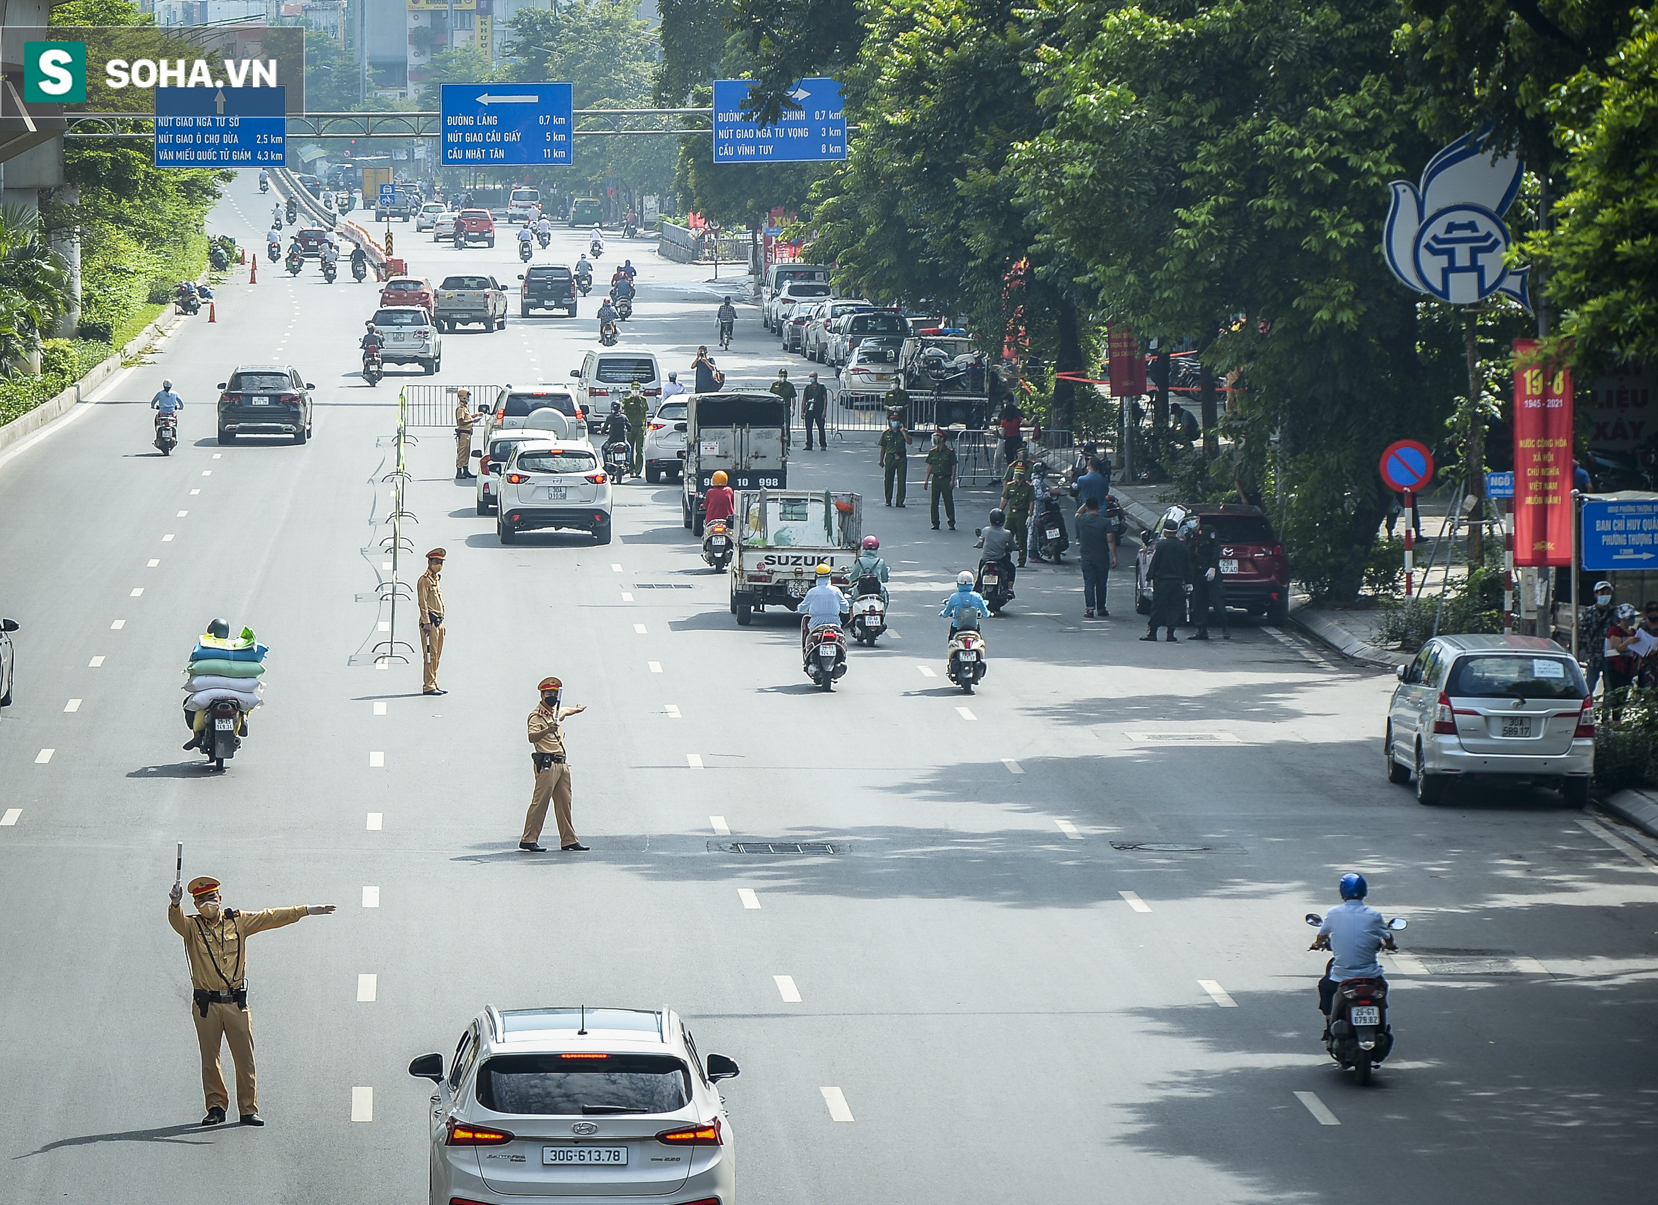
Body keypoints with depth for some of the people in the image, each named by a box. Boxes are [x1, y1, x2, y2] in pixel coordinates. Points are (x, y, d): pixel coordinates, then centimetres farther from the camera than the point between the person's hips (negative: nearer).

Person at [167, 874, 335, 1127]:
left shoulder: (238, 922, 9)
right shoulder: (192, 927, 4)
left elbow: (271, 917, 13)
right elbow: (176, 921, -16)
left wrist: (306, 910, 14)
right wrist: (174, 904, -39)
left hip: (236, 1002, 1)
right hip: (206, 1004, -1)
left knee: (245, 1058, 0)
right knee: (210, 1058, 2)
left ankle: (248, 1109, 6)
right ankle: (216, 1107, 13)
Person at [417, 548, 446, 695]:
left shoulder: (437, 579, 19)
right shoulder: (424, 580, -9)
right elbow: (422, 603, -15)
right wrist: (426, 623, -21)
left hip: (439, 621, 9)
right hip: (430, 621, -9)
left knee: (436, 655, 10)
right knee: (430, 654, -10)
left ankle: (433, 685, 14)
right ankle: (428, 686, -11)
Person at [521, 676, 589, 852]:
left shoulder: (557, 712, 17)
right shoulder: (536, 716, -10)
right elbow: (532, 737, -27)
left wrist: (576, 710, 60)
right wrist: (548, 730, -44)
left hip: (561, 764, 9)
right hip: (546, 763, -9)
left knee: (564, 803, 9)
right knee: (540, 802, -10)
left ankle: (569, 840, 13)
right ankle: (528, 840, -9)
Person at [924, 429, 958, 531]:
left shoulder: (950, 451, -4)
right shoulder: (932, 452, 8)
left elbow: (953, 466, -3)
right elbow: (930, 466, 13)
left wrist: (952, 480, -9)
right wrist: (926, 480, 8)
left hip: (946, 479, -4)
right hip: (935, 479, 4)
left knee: (949, 502, -2)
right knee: (934, 502, 3)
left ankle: (951, 523, 5)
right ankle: (935, 523, 10)